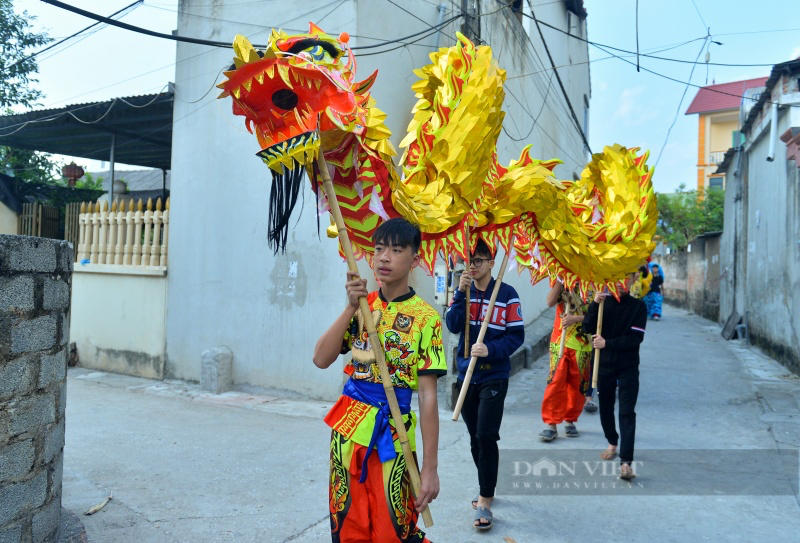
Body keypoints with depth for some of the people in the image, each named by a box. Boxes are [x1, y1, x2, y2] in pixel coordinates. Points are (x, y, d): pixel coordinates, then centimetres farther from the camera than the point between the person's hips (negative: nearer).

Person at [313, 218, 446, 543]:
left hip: (393, 433, -4)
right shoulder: (362, 305, 5)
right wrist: (351, 308, -13)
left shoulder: (424, 317, -7)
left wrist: (430, 467, -12)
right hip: (348, 429, 4)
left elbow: (427, 395, -10)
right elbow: (321, 359, -4)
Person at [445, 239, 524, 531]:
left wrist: (491, 349, -24)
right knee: (475, 437, 14)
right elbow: (453, 325, -9)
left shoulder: (507, 294, -6)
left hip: (494, 377, -4)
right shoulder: (462, 291, 5)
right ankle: (487, 489, 32)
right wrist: (462, 292, -19)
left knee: (486, 436, -10)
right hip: (466, 374, 4)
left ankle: (484, 501, 2)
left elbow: (516, 335, -9)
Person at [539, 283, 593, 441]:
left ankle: (570, 421, 23)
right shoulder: (562, 283, 6)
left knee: (578, 384, 7)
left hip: (582, 343, 0)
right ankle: (551, 424, 0)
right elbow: (550, 302, -11)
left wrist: (576, 318, -22)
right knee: (555, 382, -5)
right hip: (560, 341, 0)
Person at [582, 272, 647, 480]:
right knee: (605, 408, 15)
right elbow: (588, 328, -10)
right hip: (604, 364, 3)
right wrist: (594, 304, -23)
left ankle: (626, 462, -12)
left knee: (627, 412, -9)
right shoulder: (603, 302, 1)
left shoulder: (638, 306, -4)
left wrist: (607, 343, -20)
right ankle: (613, 443, 38)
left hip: (628, 368, -3)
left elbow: (636, 338, -13)